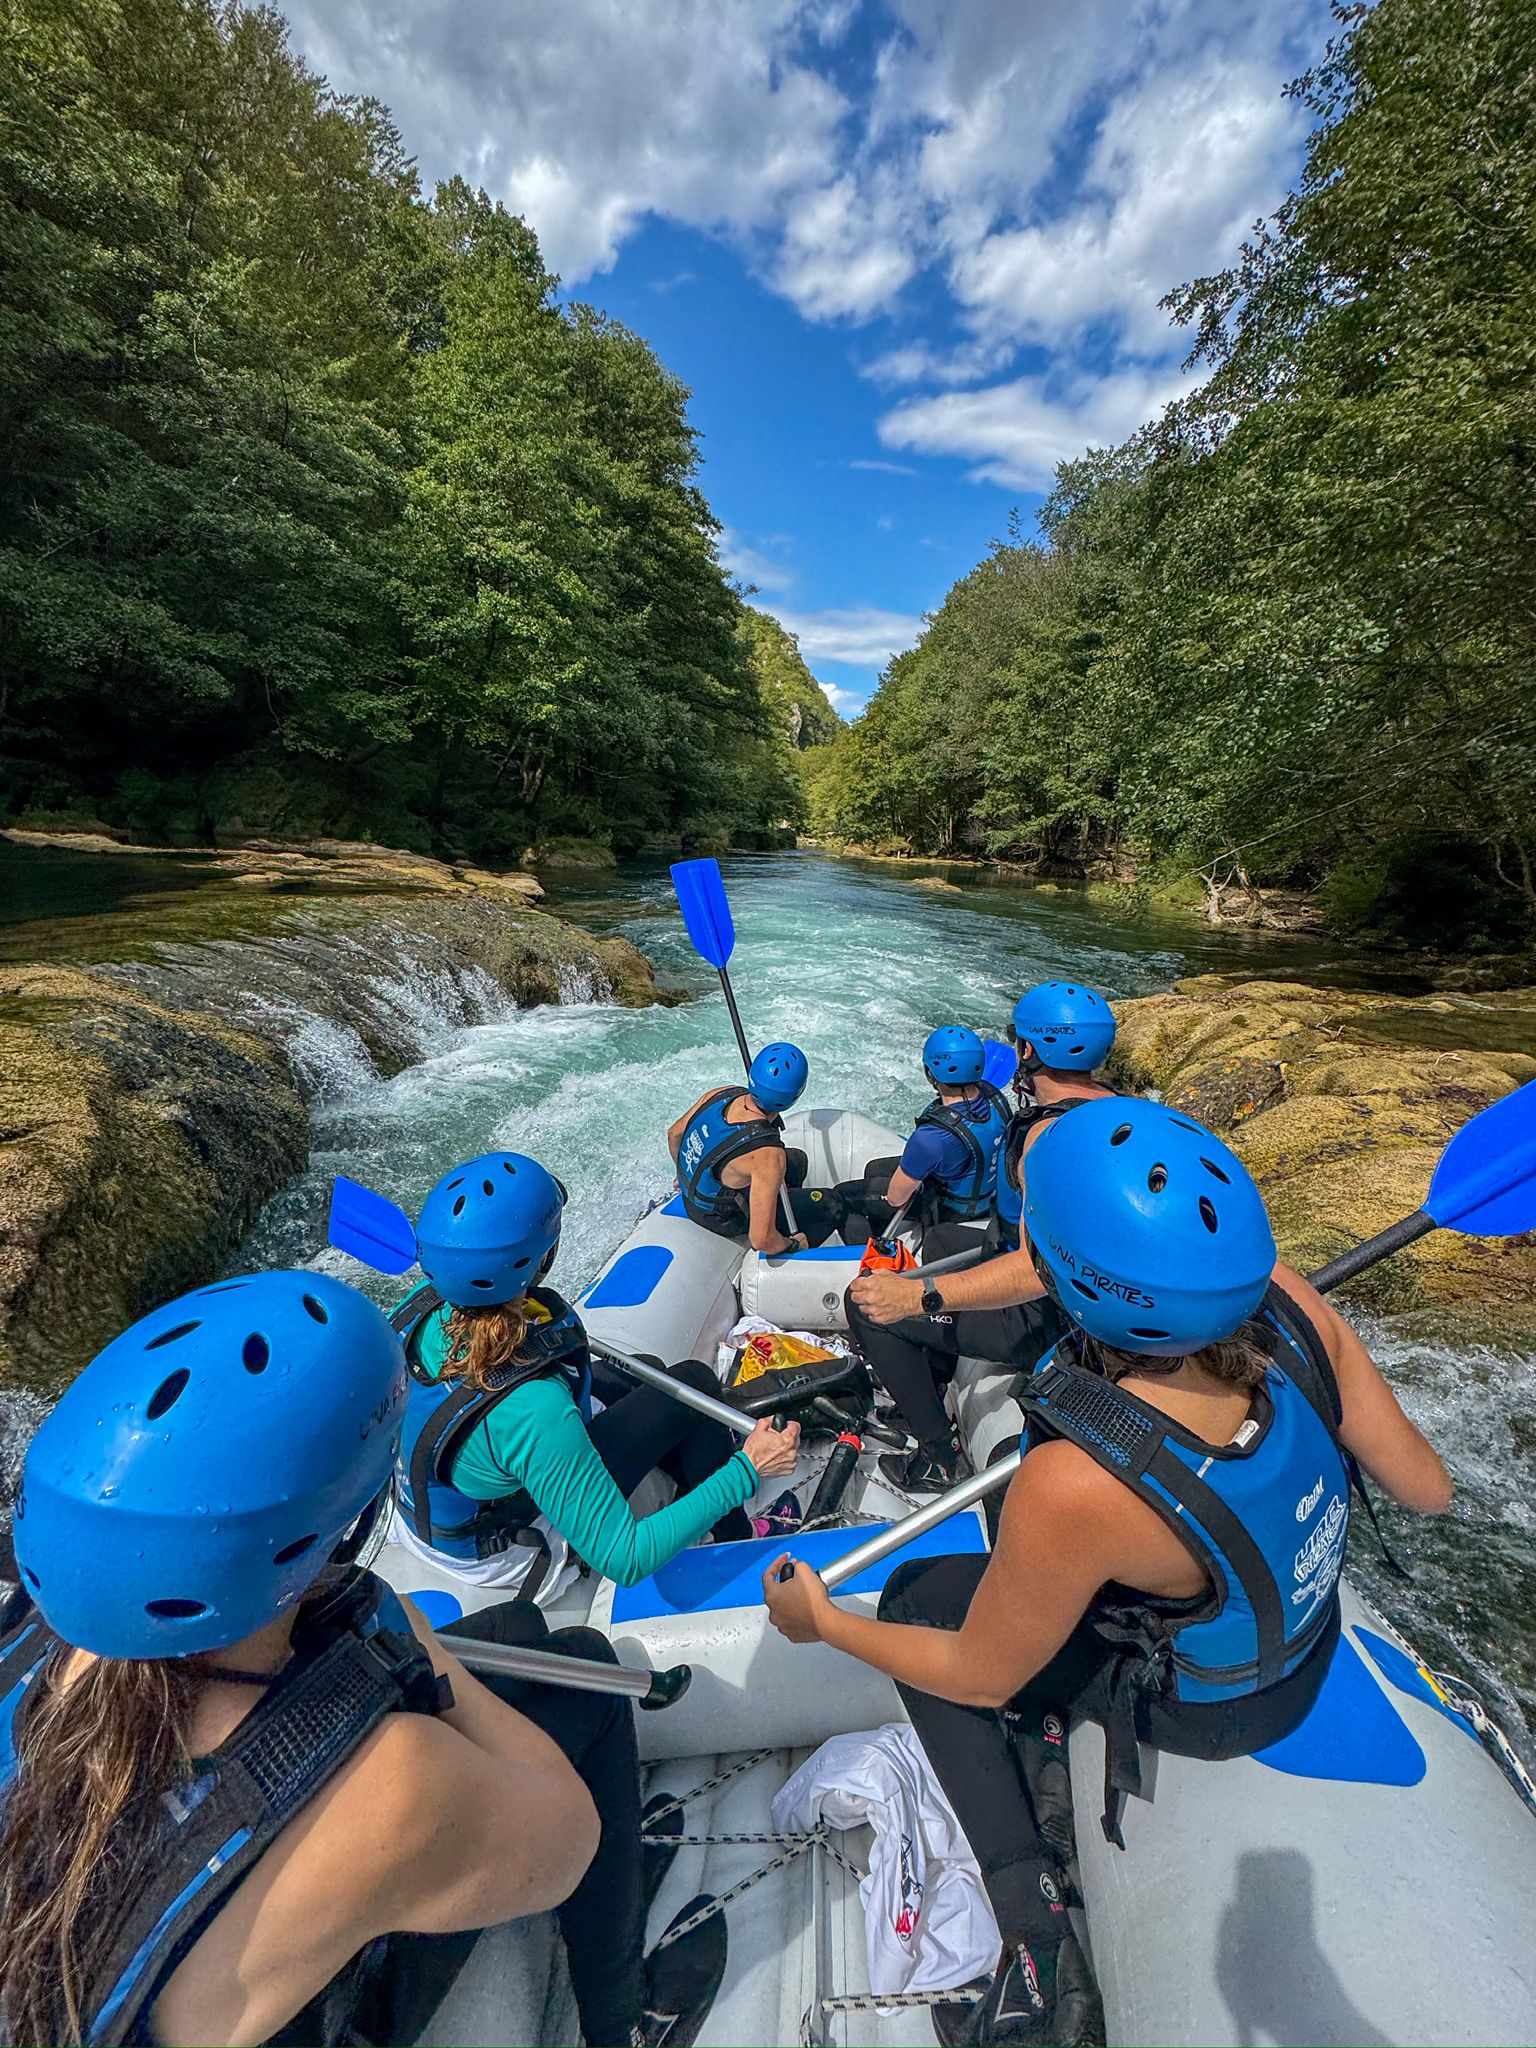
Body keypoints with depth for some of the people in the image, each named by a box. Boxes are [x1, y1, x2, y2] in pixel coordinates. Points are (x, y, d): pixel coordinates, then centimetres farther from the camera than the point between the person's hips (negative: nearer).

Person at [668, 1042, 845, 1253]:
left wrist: (687, 1176, 21)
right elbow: (761, 1239, -35)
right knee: (831, 1205, 1)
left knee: (796, 1160, 21)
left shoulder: (722, 1094, -18)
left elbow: (674, 1134, 2)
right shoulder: (767, 1155, -37)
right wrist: (792, 1245, -12)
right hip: (725, 1219, -7)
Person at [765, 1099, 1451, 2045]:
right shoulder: (1287, 1297, -31)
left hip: (1203, 1709, -4)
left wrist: (827, 1626, -6)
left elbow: (982, 1678, -22)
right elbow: (1426, 1488, -12)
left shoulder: (1071, 1489, -42)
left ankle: (1039, 1941, 14)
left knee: (916, 1595, 12)